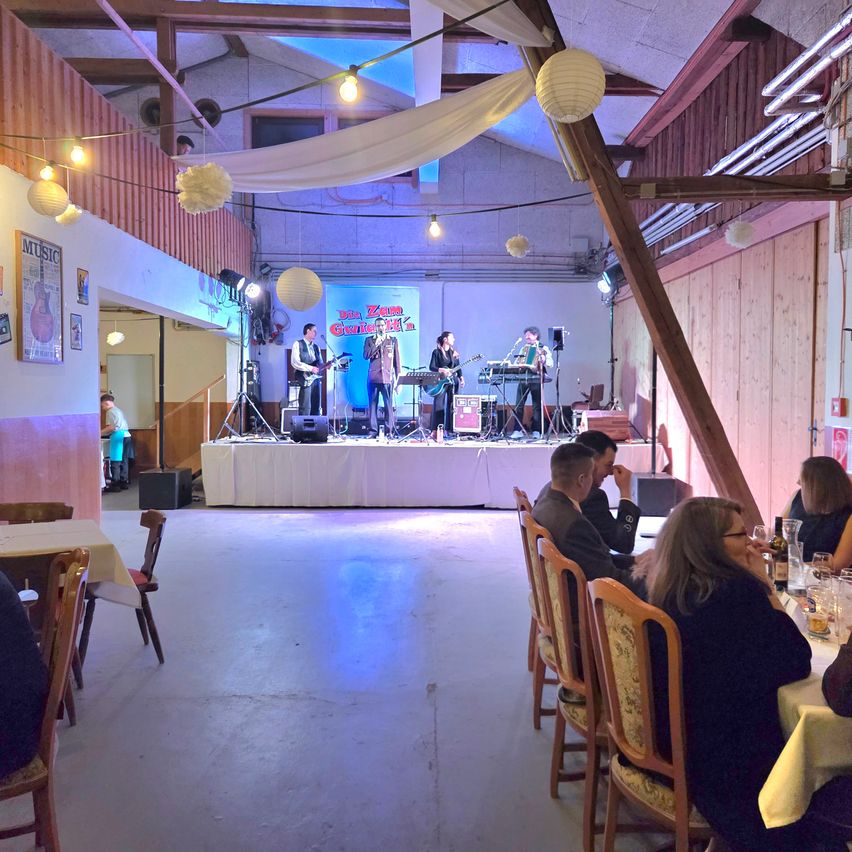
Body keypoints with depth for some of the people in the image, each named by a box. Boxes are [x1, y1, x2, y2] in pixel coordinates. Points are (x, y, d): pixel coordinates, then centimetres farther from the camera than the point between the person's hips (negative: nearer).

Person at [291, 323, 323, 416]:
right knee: (305, 408, -10)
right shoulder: (298, 344, 1)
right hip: (305, 379, -6)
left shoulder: (316, 347, 20)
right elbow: (295, 362, -11)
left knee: (316, 408, 4)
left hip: (316, 379, 6)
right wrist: (310, 368, -17)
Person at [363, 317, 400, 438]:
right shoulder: (369, 340, 13)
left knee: (389, 405, -6)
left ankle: (390, 430, -2)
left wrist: (397, 378, 6)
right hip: (373, 377, 1)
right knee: (373, 404, -1)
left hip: (388, 378, -1)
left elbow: (397, 360, 11)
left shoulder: (393, 341, 13)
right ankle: (373, 430, 4)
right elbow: (366, 356, 0)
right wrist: (377, 344, -9)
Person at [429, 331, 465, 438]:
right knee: (438, 405, -11)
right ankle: (435, 431, -11)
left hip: (453, 381, 5)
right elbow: (431, 367, -8)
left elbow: (458, 368, 15)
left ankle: (450, 430, 9)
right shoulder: (437, 352, -1)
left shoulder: (454, 353, 13)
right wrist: (442, 370, -21)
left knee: (452, 406, 3)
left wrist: (461, 378, 2)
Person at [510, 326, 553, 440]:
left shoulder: (543, 348, 5)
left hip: (536, 380, -4)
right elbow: (517, 362, 27)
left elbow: (550, 363, -6)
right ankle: (518, 430, 1)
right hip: (523, 379, 4)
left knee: (537, 406, -1)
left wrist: (543, 360, -24)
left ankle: (536, 431, 3)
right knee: (519, 405, -3)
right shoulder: (524, 348, 20)